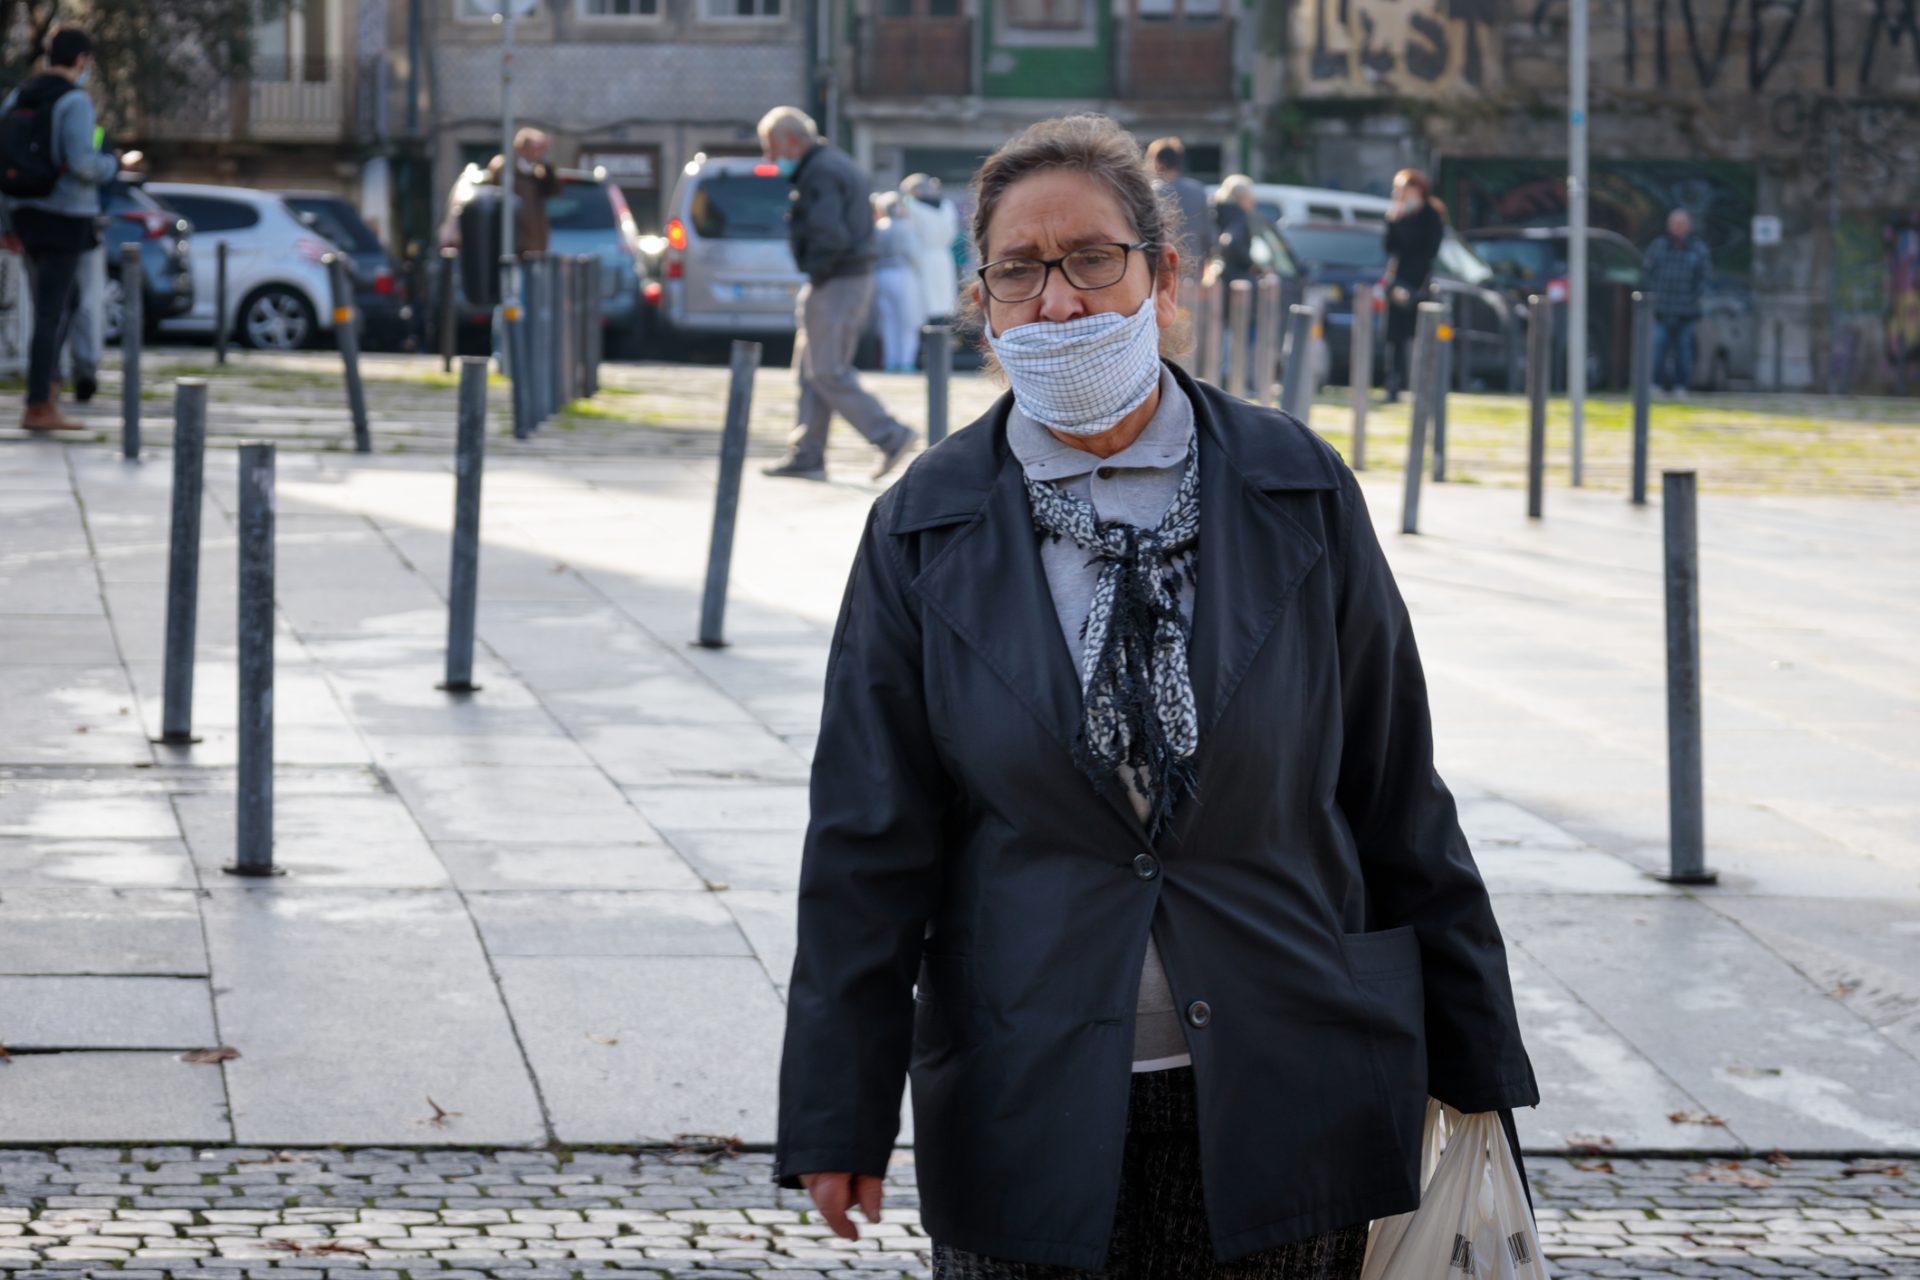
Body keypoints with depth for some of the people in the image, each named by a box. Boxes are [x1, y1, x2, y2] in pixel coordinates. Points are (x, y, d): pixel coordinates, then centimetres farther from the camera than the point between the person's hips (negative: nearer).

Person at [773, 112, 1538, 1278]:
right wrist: (838, 1118, -3)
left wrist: (1468, 1060, 6)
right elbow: (867, 848, 0)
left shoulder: (1300, 493, 0)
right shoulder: (924, 530, 0)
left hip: (1283, 1107, 0)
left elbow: (1400, 800, 4)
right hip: (1030, 1121, 0)